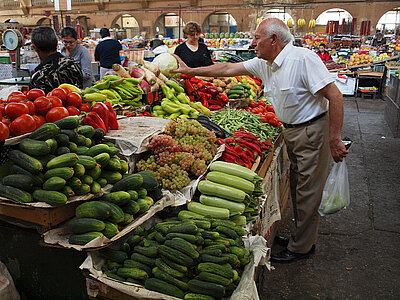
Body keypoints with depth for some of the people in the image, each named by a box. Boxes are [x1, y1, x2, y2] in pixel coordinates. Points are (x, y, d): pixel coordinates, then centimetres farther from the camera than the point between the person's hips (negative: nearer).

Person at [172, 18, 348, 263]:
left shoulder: (303, 59, -21)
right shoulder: (263, 63, 4)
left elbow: (335, 96, -22)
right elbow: (229, 69, 10)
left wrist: (335, 139, -22)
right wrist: (190, 71, 12)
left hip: (312, 130, -8)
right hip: (291, 131, 8)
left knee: (307, 192, 1)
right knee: (297, 187, 16)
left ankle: (301, 247, 15)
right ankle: (302, 236, 33)